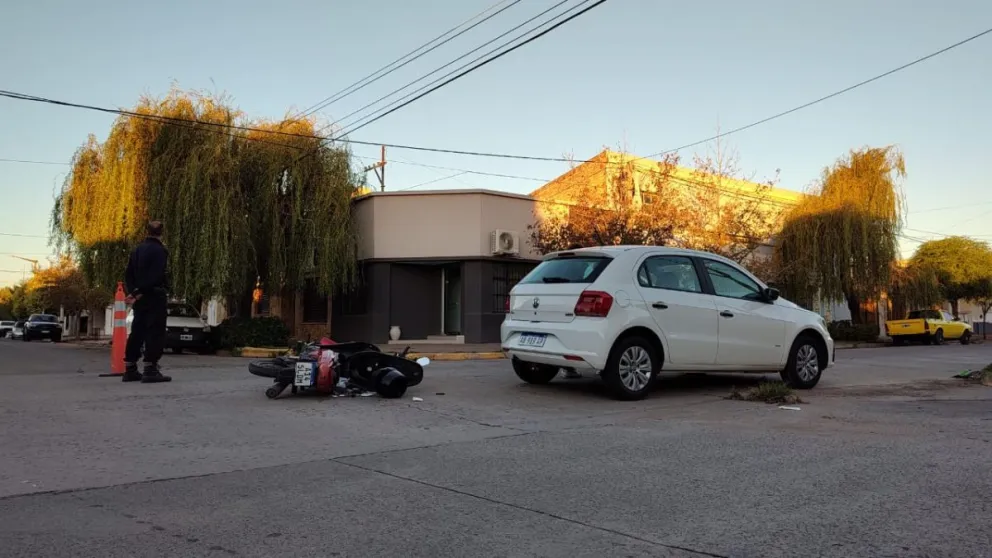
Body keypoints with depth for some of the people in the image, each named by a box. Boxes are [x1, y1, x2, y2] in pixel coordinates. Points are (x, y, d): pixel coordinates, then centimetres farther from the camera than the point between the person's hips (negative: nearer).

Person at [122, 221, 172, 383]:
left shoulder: (137, 250, 16)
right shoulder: (160, 250, -8)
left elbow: (128, 275, 12)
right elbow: (156, 276, -19)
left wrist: (133, 292, 1)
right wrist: (139, 293, -16)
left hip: (139, 298, 8)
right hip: (155, 296, -8)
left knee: (137, 332, 12)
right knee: (155, 333, -7)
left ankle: (130, 370, 13)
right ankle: (150, 370, -11)